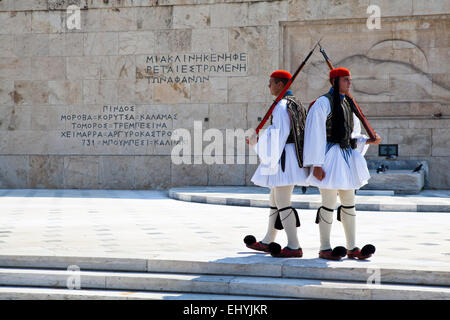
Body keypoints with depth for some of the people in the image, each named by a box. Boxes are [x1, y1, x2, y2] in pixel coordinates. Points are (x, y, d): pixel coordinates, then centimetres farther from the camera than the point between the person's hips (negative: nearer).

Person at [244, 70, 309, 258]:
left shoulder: (281, 106, -15)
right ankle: (267, 242, 27)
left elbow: (279, 134, -21)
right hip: (291, 156, 11)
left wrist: (257, 140, -7)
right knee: (275, 200, 18)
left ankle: (294, 246, -7)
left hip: (282, 157, -11)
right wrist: (259, 140, 22)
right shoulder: (295, 104, 17)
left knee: (282, 203, -8)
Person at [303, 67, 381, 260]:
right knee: (329, 203, -5)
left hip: (346, 157, 9)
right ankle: (324, 249, 4)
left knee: (349, 203, 10)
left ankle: (351, 248, 16)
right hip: (330, 156, -8)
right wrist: (316, 164, -19)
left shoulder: (348, 103, 16)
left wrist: (368, 141, 4)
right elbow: (315, 134, -15)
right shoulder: (323, 103, -9)